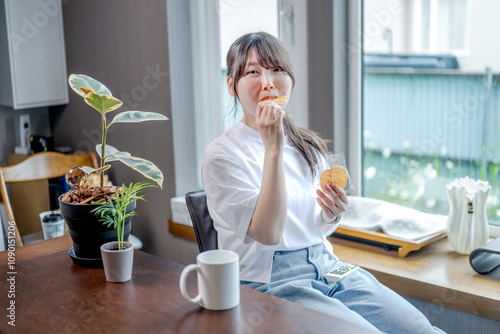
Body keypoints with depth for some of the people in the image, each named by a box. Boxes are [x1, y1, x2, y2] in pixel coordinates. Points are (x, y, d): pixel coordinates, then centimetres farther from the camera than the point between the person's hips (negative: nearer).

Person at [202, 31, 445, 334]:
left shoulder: (307, 146, 11)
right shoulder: (223, 154, -8)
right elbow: (268, 234, -19)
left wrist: (331, 215, -4)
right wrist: (273, 148, -23)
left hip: (328, 267, 6)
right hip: (271, 283, -5)